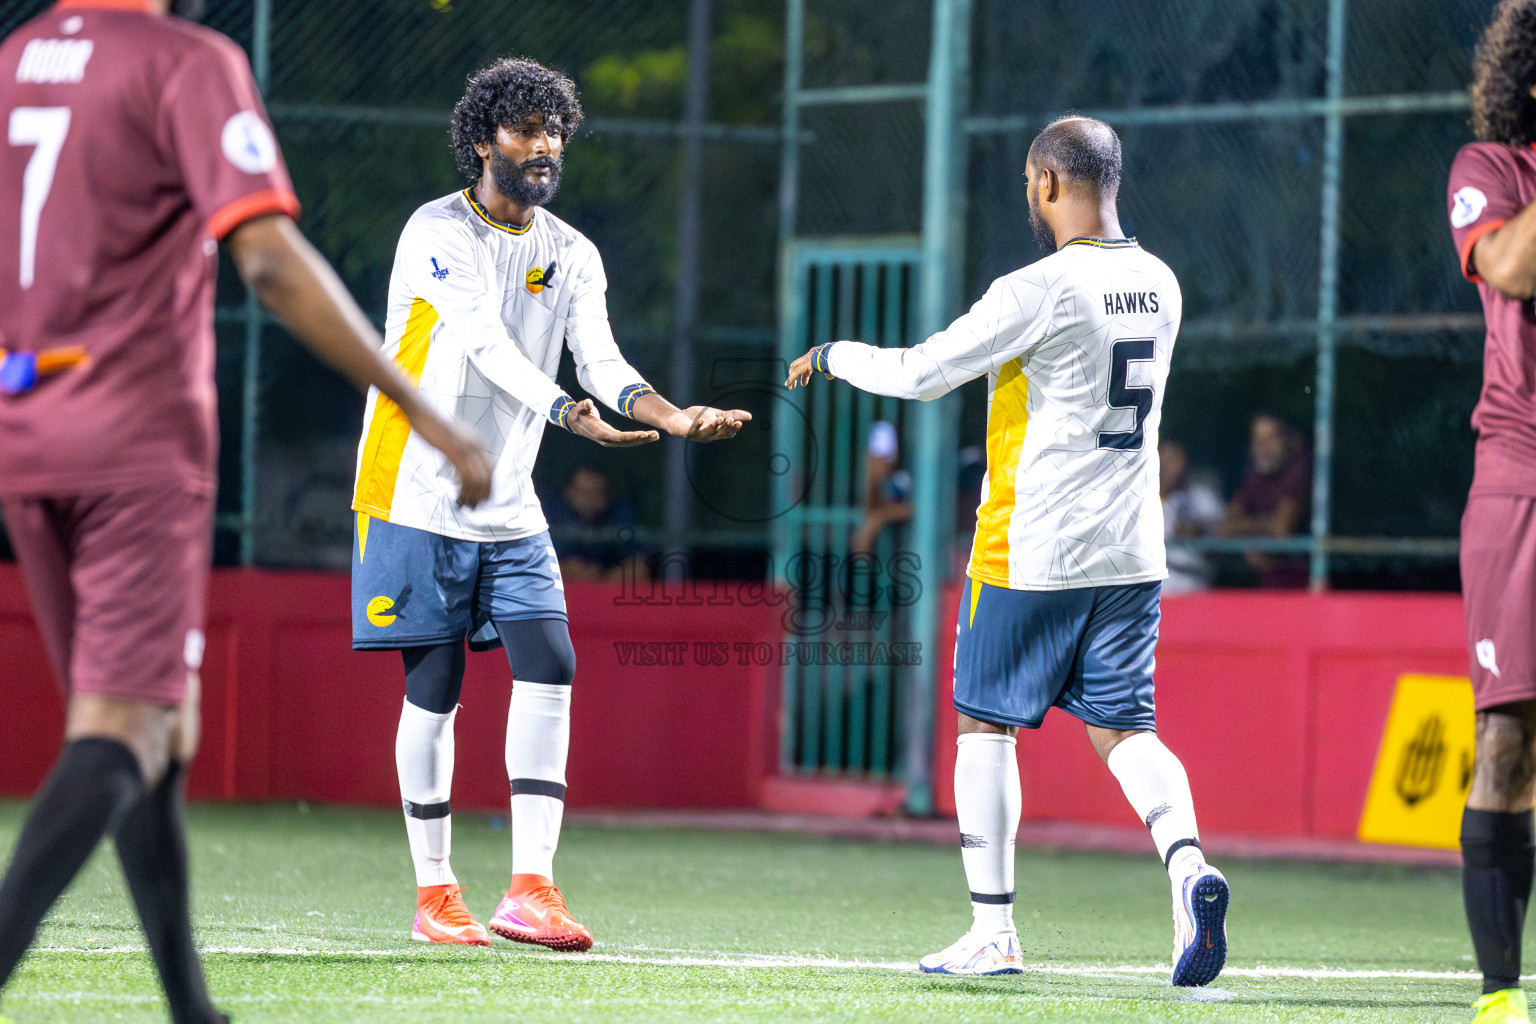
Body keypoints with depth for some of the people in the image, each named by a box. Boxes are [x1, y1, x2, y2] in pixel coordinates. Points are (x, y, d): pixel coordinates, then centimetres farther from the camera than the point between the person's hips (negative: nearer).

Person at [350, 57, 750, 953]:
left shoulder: (573, 255, 8)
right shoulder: (438, 233, -12)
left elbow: (600, 357, -5)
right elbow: (486, 344, -26)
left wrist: (666, 412, -26)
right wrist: (574, 415, -41)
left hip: (511, 510, 5)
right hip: (419, 498, -5)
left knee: (549, 668, -9)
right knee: (435, 688, -3)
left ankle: (530, 887, -10)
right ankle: (435, 891, 9)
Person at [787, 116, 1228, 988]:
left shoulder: (1041, 289, -16)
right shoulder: (1159, 285, 6)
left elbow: (922, 374, -10)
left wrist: (835, 356, 7)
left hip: (1033, 550, -6)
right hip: (1132, 553, 6)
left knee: (986, 724, 8)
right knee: (1123, 728, 7)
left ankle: (993, 930, 10)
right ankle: (1187, 861, -21)